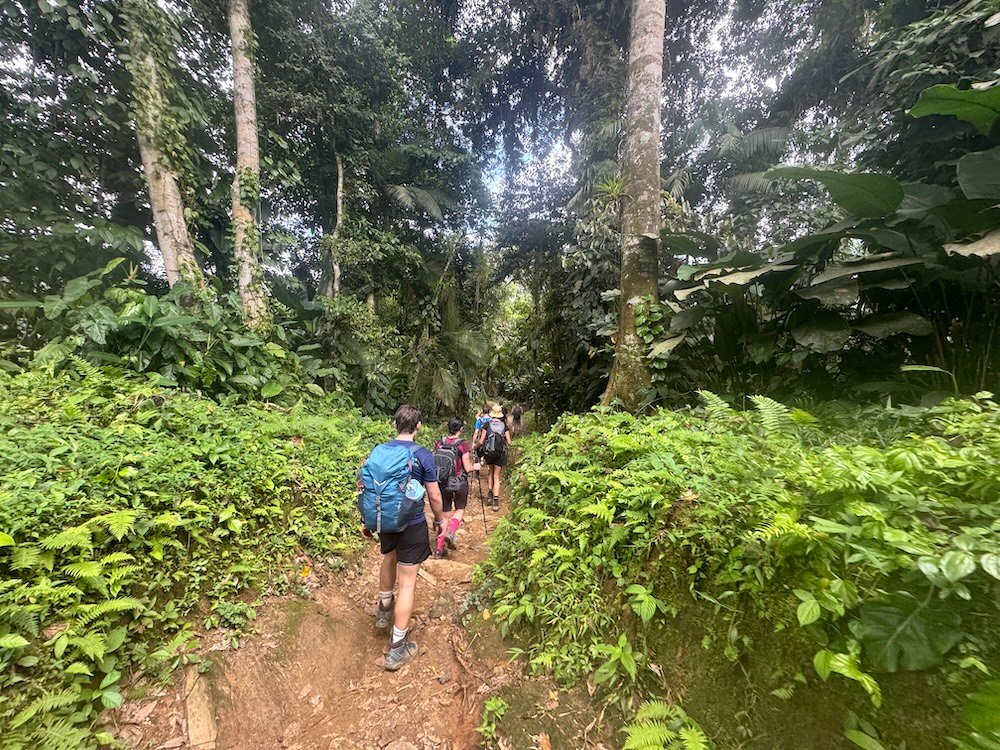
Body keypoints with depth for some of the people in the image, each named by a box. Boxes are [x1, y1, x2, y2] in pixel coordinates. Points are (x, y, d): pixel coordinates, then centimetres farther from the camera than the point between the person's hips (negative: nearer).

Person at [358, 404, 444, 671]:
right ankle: (397, 648, 14)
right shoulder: (423, 455, -16)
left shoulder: (378, 451, -3)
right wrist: (440, 519, 7)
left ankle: (384, 610, 51)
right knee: (407, 582, 6)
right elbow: (434, 495, -11)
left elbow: (365, 487, 4)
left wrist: (367, 521, 17)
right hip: (411, 524, -5)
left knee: (390, 558, 32)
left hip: (384, 520, 5)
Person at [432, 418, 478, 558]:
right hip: (459, 483, -3)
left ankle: (439, 548, 17)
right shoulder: (463, 444, -16)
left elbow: (434, 463, 2)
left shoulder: (439, 443, -5)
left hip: (442, 484, 3)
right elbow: (467, 468, -14)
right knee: (460, 509, 22)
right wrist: (476, 466, 7)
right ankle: (451, 532, -2)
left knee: (445, 514, 17)